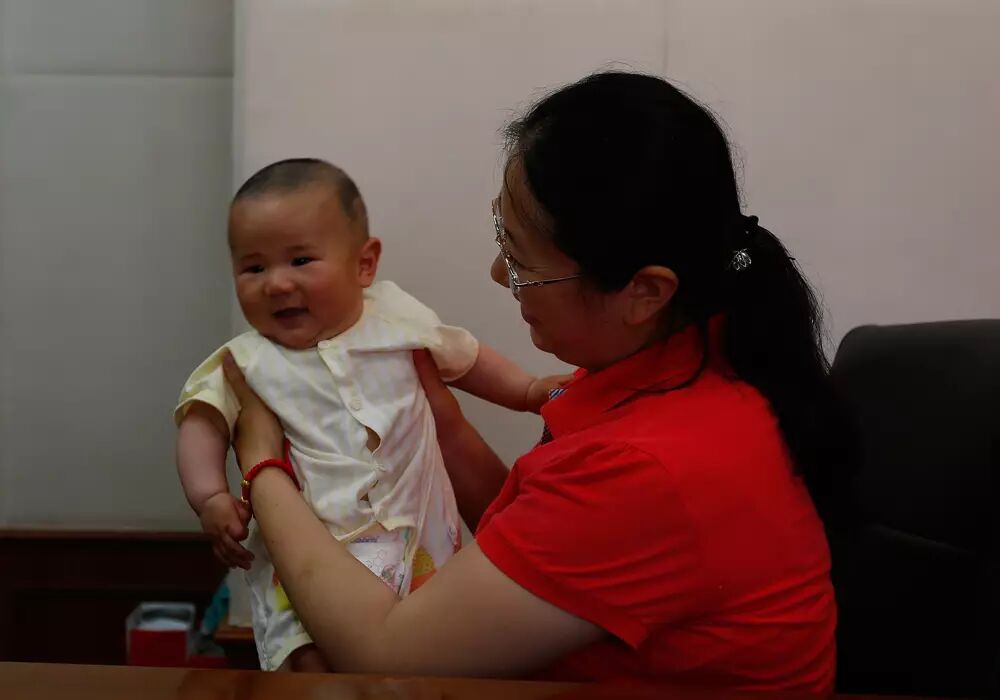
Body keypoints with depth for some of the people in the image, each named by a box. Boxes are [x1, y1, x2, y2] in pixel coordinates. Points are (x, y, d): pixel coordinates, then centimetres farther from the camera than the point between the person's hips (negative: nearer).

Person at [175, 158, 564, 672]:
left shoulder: (399, 318, 2)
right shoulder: (246, 363, -2)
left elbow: (463, 357, 17)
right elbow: (201, 421, -1)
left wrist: (528, 391, 9)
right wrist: (210, 497, -18)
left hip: (422, 538, 2)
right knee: (316, 666, -21)